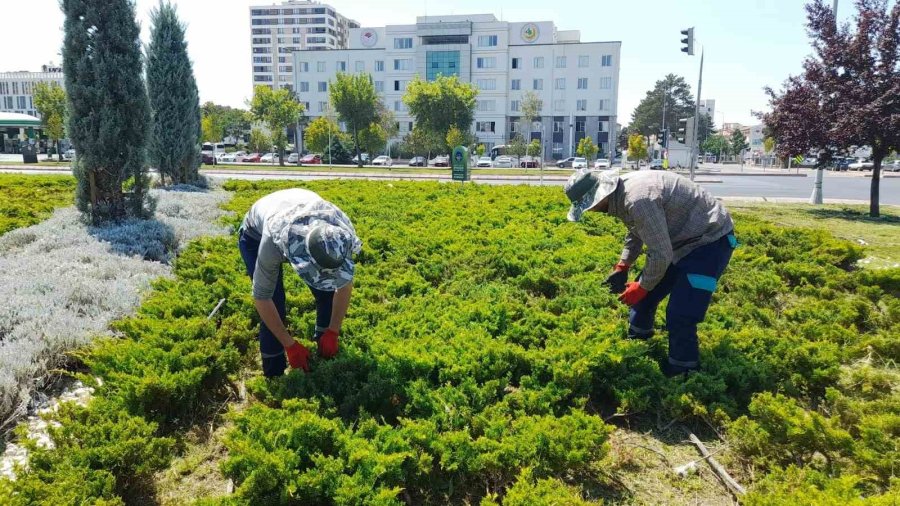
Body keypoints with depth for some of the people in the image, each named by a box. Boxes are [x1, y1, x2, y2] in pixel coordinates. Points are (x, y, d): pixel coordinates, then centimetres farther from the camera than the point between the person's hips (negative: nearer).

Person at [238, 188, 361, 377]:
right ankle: (274, 372, 1)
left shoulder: (343, 234, -35)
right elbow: (261, 297, -31)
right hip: (257, 235, -3)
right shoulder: (274, 241, -45)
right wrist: (290, 345, -26)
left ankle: (324, 343, 18)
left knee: (328, 291, -8)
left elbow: (344, 284, -17)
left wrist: (333, 332, -16)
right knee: (274, 304, -17)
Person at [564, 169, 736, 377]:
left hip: (710, 240, -10)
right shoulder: (622, 194, -3)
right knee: (643, 296, 16)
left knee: (680, 316, -14)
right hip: (680, 238, 10)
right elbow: (636, 233, 14)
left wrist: (642, 287, -13)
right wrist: (622, 267, 3)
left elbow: (661, 254, -28)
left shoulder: (638, 199, -34)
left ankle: (682, 373, 7)